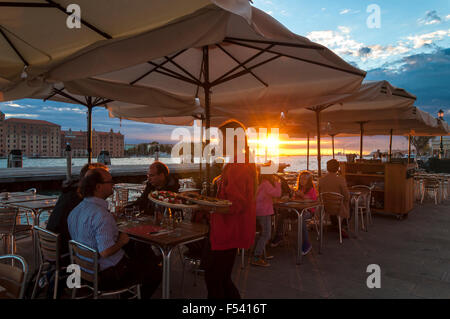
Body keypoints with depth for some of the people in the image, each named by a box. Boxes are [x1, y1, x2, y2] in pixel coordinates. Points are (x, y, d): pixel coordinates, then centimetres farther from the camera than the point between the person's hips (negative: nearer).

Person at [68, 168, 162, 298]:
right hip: (108, 276, -9)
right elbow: (105, 252, -33)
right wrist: (121, 241, -14)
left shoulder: (75, 211, 1)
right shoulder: (101, 215, -29)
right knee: (156, 273, 5)